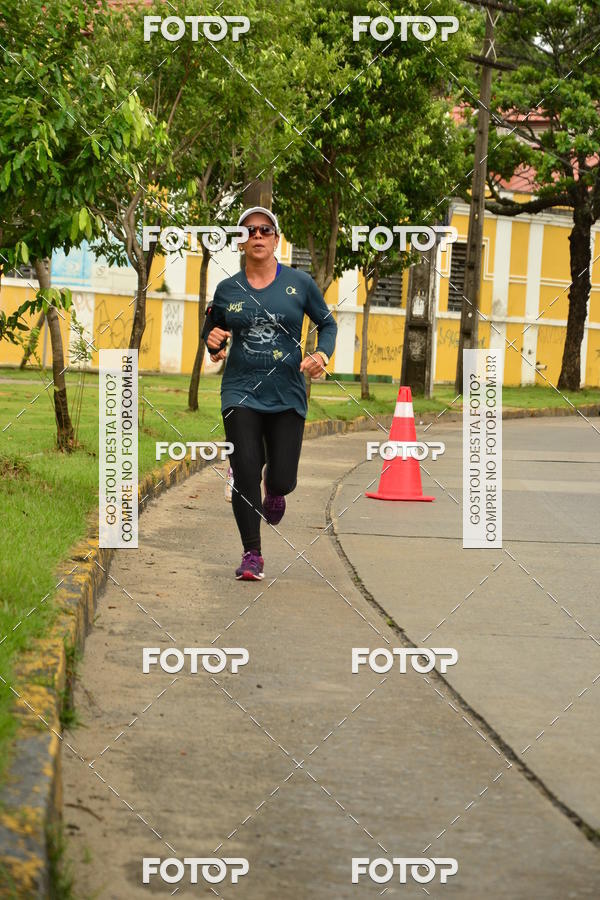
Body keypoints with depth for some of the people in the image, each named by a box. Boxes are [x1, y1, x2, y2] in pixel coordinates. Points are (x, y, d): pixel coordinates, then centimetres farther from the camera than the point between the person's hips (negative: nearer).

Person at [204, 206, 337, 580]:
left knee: (283, 479, -2)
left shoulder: (300, 283, 0)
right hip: (241, 391, 0)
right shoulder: (227, 289, 3)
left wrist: (322, 354, -8)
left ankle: (274, 492, 38)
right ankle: (252, 554, 4)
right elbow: (213, 329, 18)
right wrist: (214, 344, -6)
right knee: (245, 474, -10)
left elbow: (328, 323, 11)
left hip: (287, 393, 0)